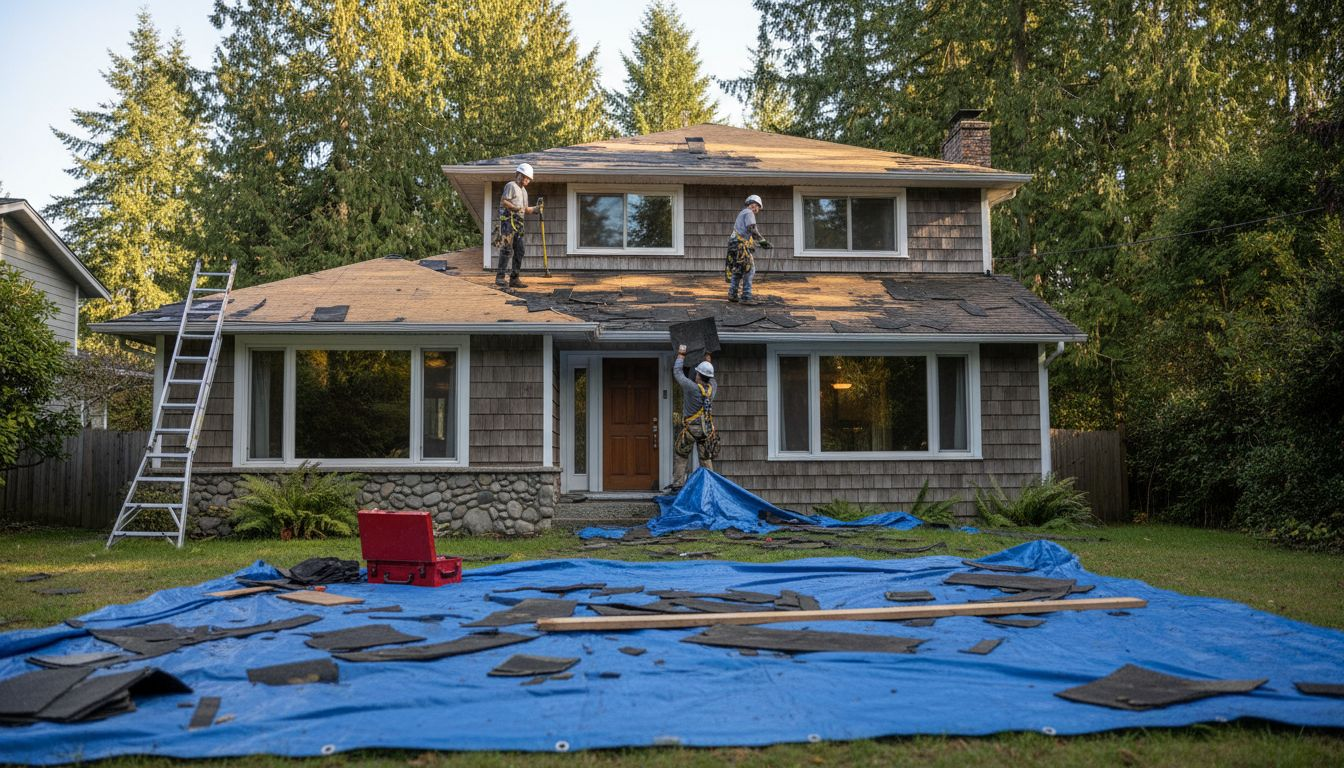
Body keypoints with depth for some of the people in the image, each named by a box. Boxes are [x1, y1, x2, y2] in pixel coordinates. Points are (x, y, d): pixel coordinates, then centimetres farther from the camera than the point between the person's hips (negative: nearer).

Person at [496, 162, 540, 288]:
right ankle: (500, 277, -13)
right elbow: (503, 201, -13)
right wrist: (515, 208, -24)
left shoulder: (524, 191, 25)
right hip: (508, 220, -9)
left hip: (518, 223, 9)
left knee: (519, 251, 6)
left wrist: (536, 207, 13)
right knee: (507, 249, -14)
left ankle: (514, 279, 9)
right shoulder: (511, 185, -2)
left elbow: (525, 209, 28)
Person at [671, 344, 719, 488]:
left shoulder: (692, 388, -17)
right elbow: (710, 378, 23)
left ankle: (677, 485, 6)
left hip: (690, 429, -4)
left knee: (681, 457, 9)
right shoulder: (712, 387, -2)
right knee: (706, 460, 10)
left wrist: (681, 355, 9)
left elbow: (678, 373, -4)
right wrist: (708, 361, 37)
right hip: (707, 430, 4)